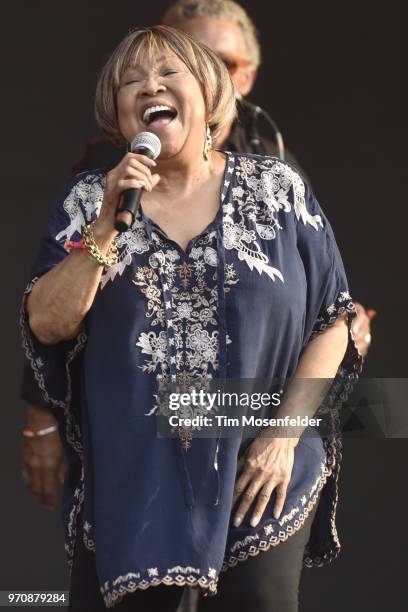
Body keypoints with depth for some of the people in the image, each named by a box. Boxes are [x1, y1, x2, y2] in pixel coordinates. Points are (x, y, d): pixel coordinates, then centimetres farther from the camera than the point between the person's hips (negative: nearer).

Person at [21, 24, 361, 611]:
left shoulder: (278, 189, 1)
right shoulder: (88, 201, 3)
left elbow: (332, 322, 2)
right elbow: (47, 325, -7)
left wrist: (284, 434, -8)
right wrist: (110, 222, -17)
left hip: (256, 484, 0)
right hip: (128, 488, 0)